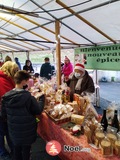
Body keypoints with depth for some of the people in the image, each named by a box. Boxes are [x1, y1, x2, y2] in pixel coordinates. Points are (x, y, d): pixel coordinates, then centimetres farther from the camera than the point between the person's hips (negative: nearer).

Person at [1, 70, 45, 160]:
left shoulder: (6, 97, -9)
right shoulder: (28, 96, -25)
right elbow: (38, 110, -13)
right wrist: (42, 98, -1)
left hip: (13, 131, 4)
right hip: (27, 131, -4)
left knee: (16, 150, 24)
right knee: (26, 150, 18)